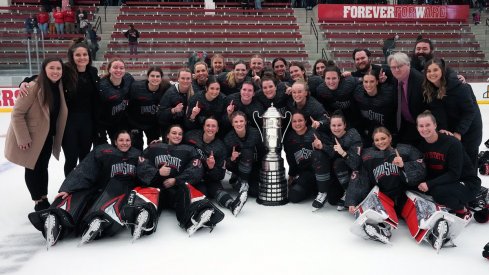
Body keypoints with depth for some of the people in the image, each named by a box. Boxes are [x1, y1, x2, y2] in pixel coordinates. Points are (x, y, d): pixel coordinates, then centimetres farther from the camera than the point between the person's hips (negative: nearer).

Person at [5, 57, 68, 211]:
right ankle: (38, 202, 23)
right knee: (32, 169, 8)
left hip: (48, 136, 6)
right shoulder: (34, 87, -24)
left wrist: (56, 136, 7)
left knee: (43, 168, 17)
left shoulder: (59, 87, -4)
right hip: (30, 137, -6)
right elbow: (17, 113, -20)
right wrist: (23, 138, -20)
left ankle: (44, 200, 31)